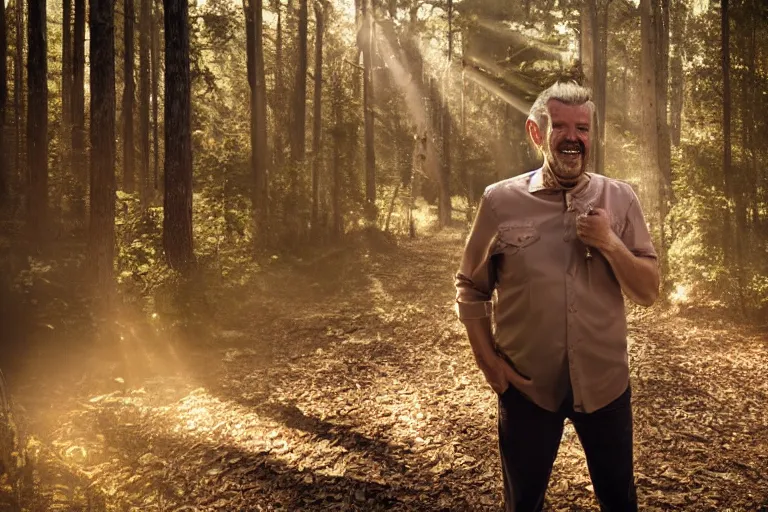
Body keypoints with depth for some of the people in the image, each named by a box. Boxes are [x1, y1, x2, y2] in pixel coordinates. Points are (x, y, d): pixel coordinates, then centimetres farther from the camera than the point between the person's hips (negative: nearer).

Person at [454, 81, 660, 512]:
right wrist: (487, 360, -7)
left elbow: (649, 292, -1)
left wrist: (609, 243, -18)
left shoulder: (619, 198, -2)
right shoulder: (501, 201, -6)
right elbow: (471, 289, 2)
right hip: (526, 385, -1)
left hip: (604, 381, 2)